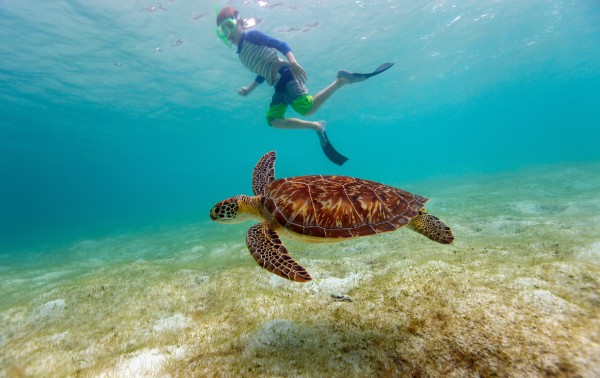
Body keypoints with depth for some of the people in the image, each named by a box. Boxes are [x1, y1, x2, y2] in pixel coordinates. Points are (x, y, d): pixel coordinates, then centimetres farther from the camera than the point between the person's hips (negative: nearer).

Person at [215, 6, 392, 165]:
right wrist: (249, 88, 20)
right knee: (273, 120, -2)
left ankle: (342, 80, -12)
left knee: (307, 108, -27)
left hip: (285, 74, -9)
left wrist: (293, 62, -27)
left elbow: (280, 44, -10)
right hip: (279, 85, 9)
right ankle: (316, 126, 0)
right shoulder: (241, 53, 25)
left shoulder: (251, 36, 1)